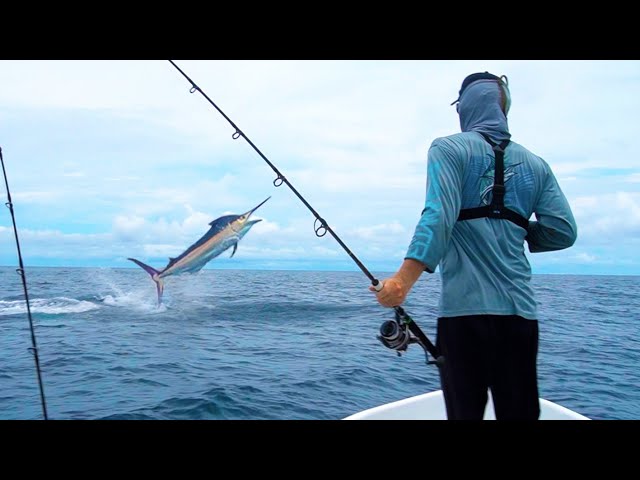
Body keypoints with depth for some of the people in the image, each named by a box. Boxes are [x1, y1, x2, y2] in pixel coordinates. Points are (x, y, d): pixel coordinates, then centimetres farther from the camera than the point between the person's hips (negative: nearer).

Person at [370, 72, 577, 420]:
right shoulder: (535, 164, 14)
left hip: (465, 307, -4)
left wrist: (403, 278, -22)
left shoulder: (449, 149, 1)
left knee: (465, 409, 1)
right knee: (520, 412, 9)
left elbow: (439, 216, -14)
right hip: (520, 311, 4)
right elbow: (563, 232, 7)